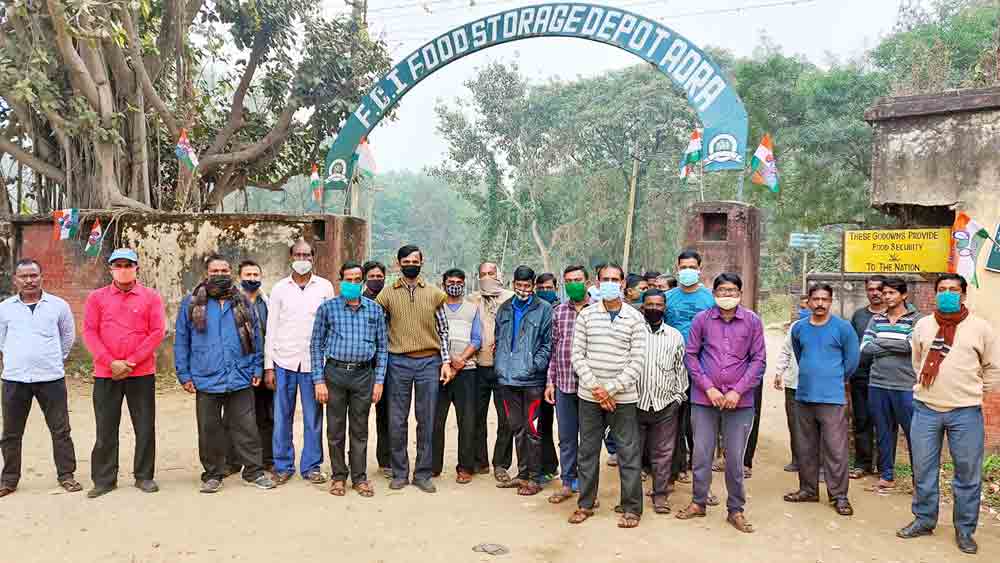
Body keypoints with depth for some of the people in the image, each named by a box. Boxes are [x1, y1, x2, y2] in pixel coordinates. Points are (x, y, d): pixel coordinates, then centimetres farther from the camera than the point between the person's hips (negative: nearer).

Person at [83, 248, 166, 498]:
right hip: (105, 374, 1)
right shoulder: (96, 297, 7)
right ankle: (104, 479, 17)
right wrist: (111, 363, -11)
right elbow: (89, 332, 1)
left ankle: (144, 476, 16)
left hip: (142, 373, -1)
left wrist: (131, 362, -10)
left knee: (145, 427, 4)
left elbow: (157, 332, -3)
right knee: (105, 429, 6)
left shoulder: (151, 297, 3)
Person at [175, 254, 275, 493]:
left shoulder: (243, 303, 9)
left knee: (246, 427, 4)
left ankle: (254, 471, 14)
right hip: (206, 380, -1)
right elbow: (181, 341, 4)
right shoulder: (191, 303, 4)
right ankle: (212, 474, 21)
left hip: (240, 379, 1)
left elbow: (256, 337, 11)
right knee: (209, 430, 8)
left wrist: (257, 368, 6)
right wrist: (184, 374, -1)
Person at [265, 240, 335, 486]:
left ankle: (311, 467, 14)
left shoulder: (325, 287, 5)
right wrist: (268, 366, 0)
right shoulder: (279, 288, 7)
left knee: (313, 418, 3)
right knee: (282, 417, 5)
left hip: (313, 361, -1)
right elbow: (271, 329, 6)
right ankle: (283, 466, 17)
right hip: (283, 362, 1)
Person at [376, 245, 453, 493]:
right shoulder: (388, 293, 5)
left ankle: (423, 474, 14)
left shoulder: (434, 294, 7)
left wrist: (446, 362, 2)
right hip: (399, 363, 0)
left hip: (429, 362, 0)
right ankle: (400, 473, 16)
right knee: (397, 421, 3)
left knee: (426, 421, 4)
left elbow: (443, 330, 8)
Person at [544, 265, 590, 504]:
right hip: (563, 384, 4)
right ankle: (567, 483, 24)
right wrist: (550, 382, 8)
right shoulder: (558, 311, 9)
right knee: (566, 437, 12)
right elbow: (554, 349, 12)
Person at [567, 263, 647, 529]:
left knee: (628, 454, 3)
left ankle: (631, 508, 16)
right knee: (587, 452, 11)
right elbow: (577, 354, 1)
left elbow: (637, 361, -6)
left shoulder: (635, 318, -2)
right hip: (588, 395, 2)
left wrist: (610, 389, -13)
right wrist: (595, 387, -10)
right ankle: (585, 504, 24)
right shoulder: (586, 315, 3)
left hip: (622, 397, -2)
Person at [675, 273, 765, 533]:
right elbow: (691, 355, 2)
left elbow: (758, 359, 0)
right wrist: (708, 388, -7)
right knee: (702, 454, 8)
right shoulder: (701, 319, 1)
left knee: (735, 458, 7)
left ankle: (736, 510, 21)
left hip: (739, 400, 0)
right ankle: (699, 502, 24)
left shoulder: (752, 321, 0)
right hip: (704, 398, 1)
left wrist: (738, 390, -9)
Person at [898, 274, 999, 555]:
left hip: (965, 413, -2)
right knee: (923, 470, 11)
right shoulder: (923, 325, 5)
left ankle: (964, 529, 20)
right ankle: (924, 520, 26)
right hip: (925, 408, 2)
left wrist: (974, 393, 7)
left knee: (967, 474, 6)